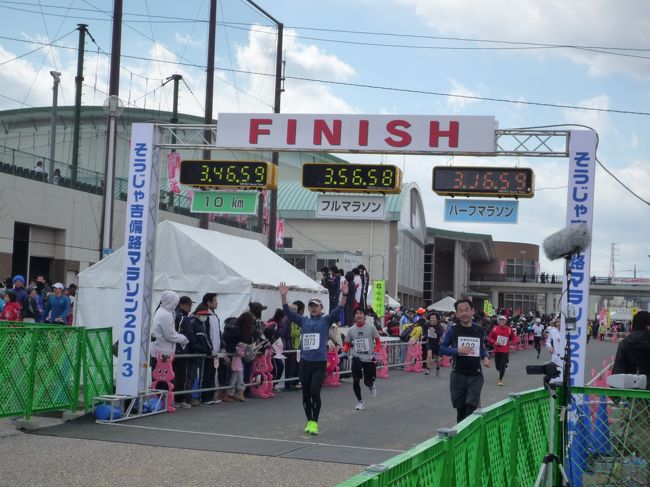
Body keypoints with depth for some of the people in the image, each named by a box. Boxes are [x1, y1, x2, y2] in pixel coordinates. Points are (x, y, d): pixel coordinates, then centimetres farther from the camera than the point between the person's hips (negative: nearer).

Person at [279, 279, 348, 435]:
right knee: (306, 394, 9)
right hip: (305, 362, 4)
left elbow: (338, 309, -10)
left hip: (320, 363, -3)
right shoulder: (303, 321, 10)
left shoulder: (326, 320, 3)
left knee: (315, 392, -14)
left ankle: (314, 423, -2)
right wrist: (283, 296, -9)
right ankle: (309, 422, 24)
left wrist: (344, 295, -24)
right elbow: (288, 311, 4)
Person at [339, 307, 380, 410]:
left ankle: (371, 386, 42)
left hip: (369, 359, -2)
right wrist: (344, 352, -5)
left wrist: (375, 353, -15)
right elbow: (347, 344, 14)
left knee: (368, 382, 3)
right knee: (355, 380, -10)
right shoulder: (351, 329, 2)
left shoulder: (371, 327, -7)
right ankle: (360, 401, 8)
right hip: (357, 358, 2)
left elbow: (378, 342, -2)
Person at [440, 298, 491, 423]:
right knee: (460, 409, 10)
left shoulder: (479, 330, 3)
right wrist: (458, 350, -18)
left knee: (472, 407, -11)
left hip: (475, 375, 0)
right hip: (458, 375, 0)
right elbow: (442, 348, -3)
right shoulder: (452, 330, -4)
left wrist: (485, 357, -2)